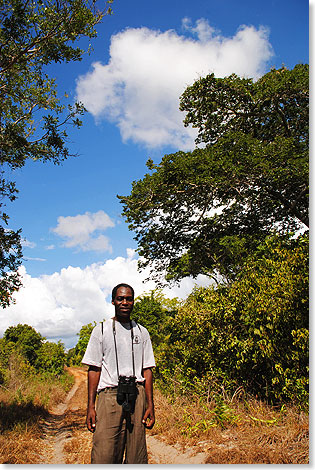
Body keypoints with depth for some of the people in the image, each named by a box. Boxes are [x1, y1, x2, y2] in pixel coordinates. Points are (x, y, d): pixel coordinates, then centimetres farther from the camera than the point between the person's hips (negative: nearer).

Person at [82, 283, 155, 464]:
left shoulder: (142, 332, 13)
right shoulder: (101, 330, 7)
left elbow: (147, 369, 11)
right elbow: (94, 369, 3)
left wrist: (150, 405, 4)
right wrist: (91, 406, -4)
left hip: (136, 395, 2)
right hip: (109, 395, -2)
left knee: (137, 456, 3)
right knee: (104, 456, -9)